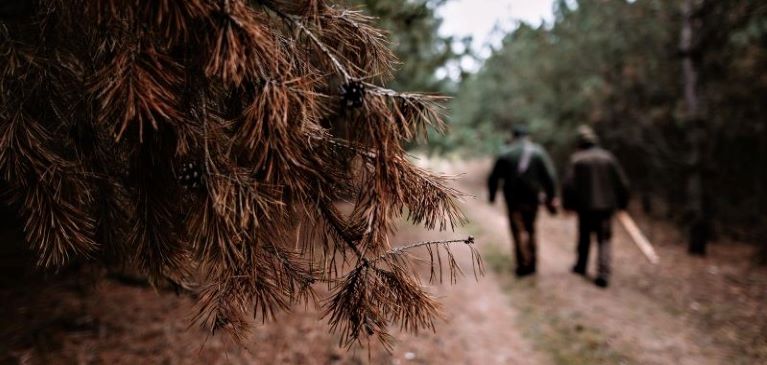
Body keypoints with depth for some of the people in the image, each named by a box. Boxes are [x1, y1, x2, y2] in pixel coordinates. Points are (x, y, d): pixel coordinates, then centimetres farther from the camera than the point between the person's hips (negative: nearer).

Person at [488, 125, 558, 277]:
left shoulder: (505, 155, 0)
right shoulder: (538, 152, 1)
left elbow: (493, 178, 4)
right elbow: (550, 176, -7)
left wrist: (492, 195, 19)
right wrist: (551, 197, -4)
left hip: (513, 199, -2)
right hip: (532, 198, 2)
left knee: (519, 230, 3)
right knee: (530, 228, 17)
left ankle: (524, 264, -3)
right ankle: (532, 261, 22)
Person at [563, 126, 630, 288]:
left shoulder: (576, 159, -6)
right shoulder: (608, 157, 2)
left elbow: (569, 184, -11)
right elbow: (622, 182, 4)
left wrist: (568, 204, 1)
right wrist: (622, 203, 15)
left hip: (585, 207, -1)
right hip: (606, 206, 1)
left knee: (584, 238, 17)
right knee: (604, 240, 3)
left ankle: (581, 266, 33)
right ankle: (603, 273, -10)